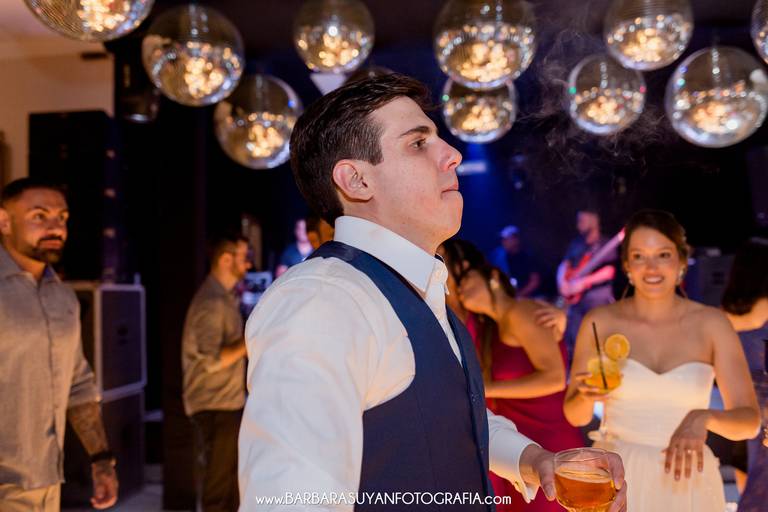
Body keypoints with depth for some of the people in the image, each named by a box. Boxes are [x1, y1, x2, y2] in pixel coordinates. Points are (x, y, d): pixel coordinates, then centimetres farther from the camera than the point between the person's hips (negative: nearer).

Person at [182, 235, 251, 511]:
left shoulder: (224, 298, 14)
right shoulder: (211, 301, -18)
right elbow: (212, 360, -25)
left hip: (228, 402, 10)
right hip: (215, 406, -10)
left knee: (231, 480, 17)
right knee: (218, 484, 0)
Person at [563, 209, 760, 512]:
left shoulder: (712, 324, -6)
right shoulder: (599, 322, -7)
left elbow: (749, 421, -8)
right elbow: (576, 416, 1)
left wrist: (703, 418, -27)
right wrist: (587, 396, -20)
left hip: (686, 485, 0)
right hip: (617, 480, 0)